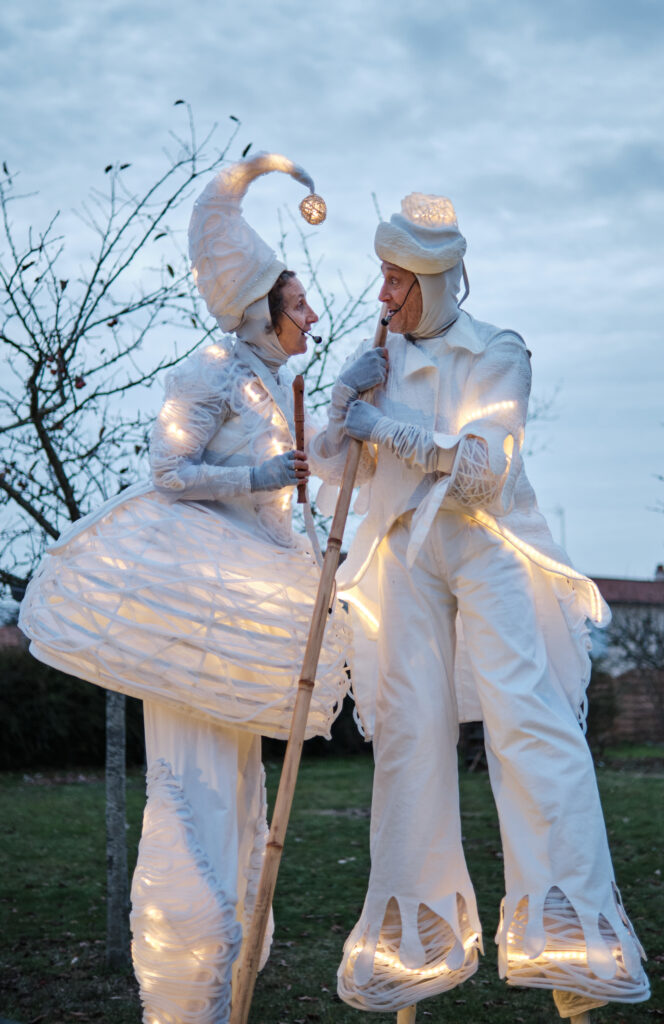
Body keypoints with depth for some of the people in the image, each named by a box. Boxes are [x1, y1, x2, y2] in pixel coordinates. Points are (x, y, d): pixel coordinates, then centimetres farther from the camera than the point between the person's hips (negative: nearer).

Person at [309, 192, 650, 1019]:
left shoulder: (497, 354, 0)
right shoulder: (377, 360, 13)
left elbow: (484, 464, -12)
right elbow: (330, 463, 12)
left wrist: (390, 427, -18)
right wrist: (344, 409, -8)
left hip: (488, 550, -3)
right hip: (405, 557, 3)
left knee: (528, 717, -15)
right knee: (411, 732, -2)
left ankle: (563, 928, -12)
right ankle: (420, 937, 8)